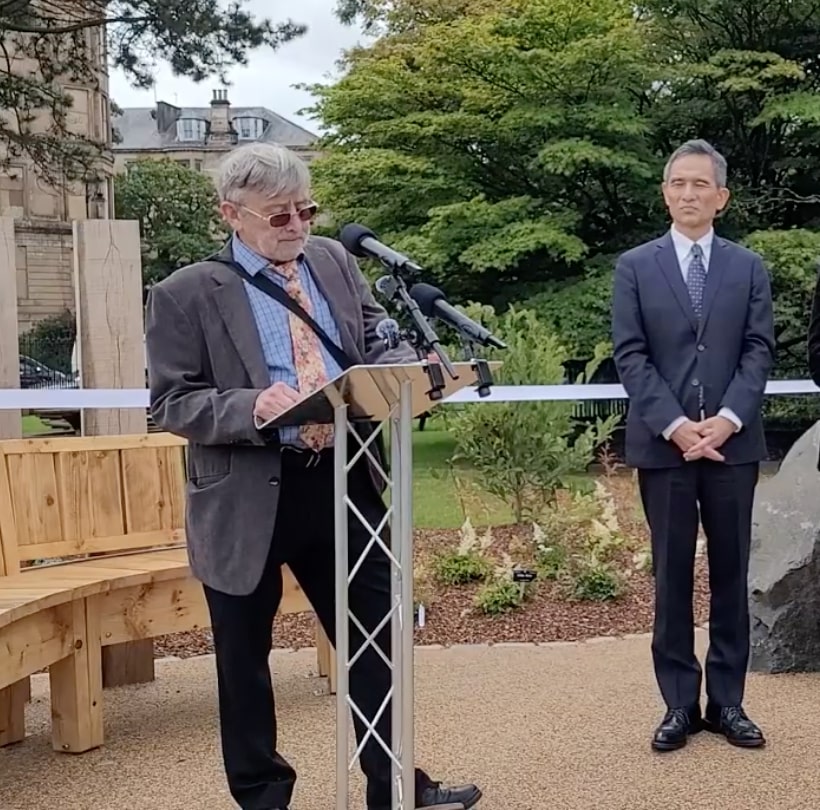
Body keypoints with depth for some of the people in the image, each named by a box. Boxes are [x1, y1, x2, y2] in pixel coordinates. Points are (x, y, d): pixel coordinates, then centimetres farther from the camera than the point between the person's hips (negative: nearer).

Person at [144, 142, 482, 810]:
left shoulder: (335, 260, 7)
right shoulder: (187, 294, -7)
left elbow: (376, 344, 12)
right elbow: (171, 402, -8)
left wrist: (410, 368, -11)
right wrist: (252, 406, -25)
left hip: (342, 481, 4)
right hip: (247, 498, -3)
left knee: (378, 639, 12)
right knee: (243, 657, 12)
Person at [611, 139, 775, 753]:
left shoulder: (749, 268, 10)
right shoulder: (635, 266, 5)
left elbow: (759, 351, 2)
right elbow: (630, 356, -2)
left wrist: (727, 419, -12)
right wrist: (674, 424, -13)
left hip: (734, 442, 2)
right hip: (663, 444, -1)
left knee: (730, 573, 7)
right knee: (672, 575, 4)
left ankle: (727, 701, 17)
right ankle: (680, 705, 13)